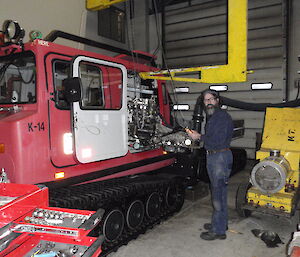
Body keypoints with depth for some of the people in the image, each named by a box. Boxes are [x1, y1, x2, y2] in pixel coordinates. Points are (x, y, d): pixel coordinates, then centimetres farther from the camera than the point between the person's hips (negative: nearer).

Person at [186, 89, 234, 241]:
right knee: (219, 192, 18)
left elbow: (218, 141, -24)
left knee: (218, 194, -3)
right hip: (212, 156, 10)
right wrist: (197, 135, 7)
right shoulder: (211, 117, 16)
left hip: (221, 157, -10)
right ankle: (220, 223, 32)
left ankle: (219, 230, 8)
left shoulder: (222, 117, -15)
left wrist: (199, 137, -15)